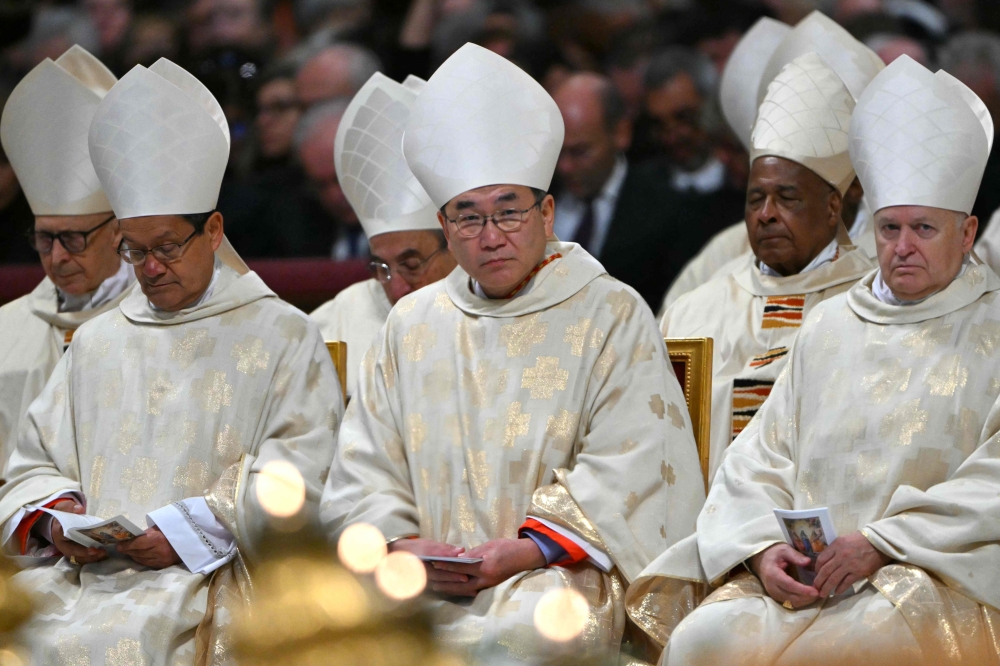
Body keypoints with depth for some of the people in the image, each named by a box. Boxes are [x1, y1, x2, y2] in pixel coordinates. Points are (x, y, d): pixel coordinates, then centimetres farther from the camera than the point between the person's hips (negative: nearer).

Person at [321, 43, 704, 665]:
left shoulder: (613, 317, 7)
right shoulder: (412, 324, 20)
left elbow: (626, 471, -2)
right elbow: (364, 469, 15)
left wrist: (526, 551, -14)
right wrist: (402, 546, -6)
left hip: (559, 568, -3)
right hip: (422, 576, 3)